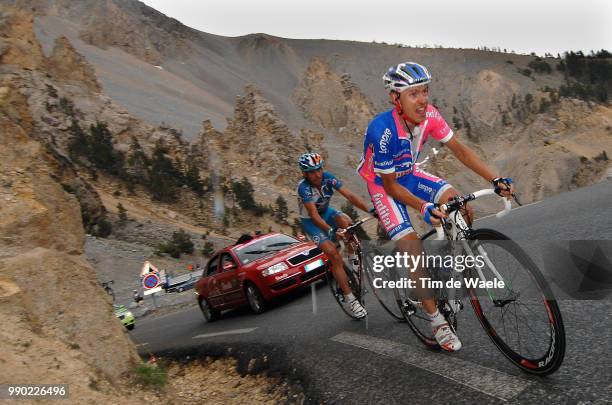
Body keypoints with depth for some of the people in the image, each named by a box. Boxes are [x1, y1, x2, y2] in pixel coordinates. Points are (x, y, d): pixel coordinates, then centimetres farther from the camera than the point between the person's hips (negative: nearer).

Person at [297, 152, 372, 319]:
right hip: (311, 221, -4)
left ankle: (353, 258, -10)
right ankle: (351, 300, -12)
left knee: (345, 221, -33)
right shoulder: (304, 188, -31)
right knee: (334, 255, -19)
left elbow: (350, 196, -27)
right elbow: (314, 215, -39)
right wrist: (331, 230, -54)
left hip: (326, 211, 4)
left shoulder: (328, 178, -20)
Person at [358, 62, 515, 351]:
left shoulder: (429, 115, -19)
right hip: (383, 184, -5)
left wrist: (496, 180, -21)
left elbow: (460, 150, -11)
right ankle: (437, 322, -2)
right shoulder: (383, 131, -35)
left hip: (409, 174, 6)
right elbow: (390, 186, -26)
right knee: (412, 247, -16)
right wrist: (423, 207, -41)